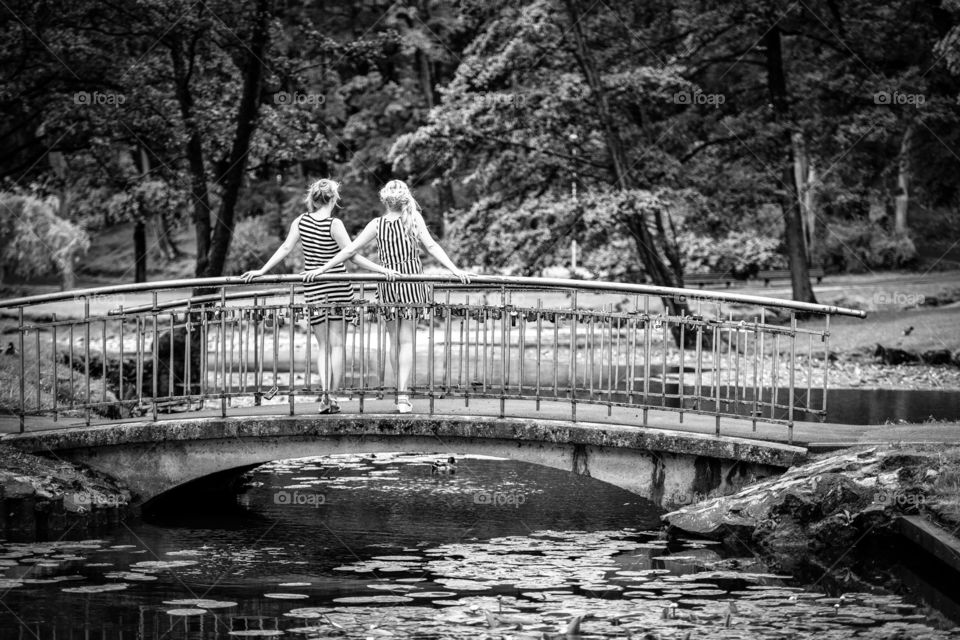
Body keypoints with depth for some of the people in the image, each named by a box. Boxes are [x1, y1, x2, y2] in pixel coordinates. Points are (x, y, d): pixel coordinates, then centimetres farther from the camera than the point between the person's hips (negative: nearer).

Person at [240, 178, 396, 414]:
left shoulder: (301, 221, 0)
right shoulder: (334, 224, -11)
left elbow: (286, 248, -1)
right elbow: (353, 256, -13)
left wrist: (262, 271, 5)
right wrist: (382, 270, -10)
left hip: (313, 289, 3)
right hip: (338, 286, -3)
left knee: (323, 345, 9)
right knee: (336, 344, 6)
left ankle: (325, 393, -8)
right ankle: (333, 396, 3)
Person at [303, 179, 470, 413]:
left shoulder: (377, 225, 0)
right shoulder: (414, 218, -3)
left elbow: (349, 251, 1)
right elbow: (431, 246, -12)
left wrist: (322, 269, 7)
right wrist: (454, 270, -14)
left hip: (387, 285, 1)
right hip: (412, 283, -1)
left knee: (395, 342, 12)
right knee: (406, 341, 0)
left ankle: (402, 392, 12)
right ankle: (403, 395, -10)